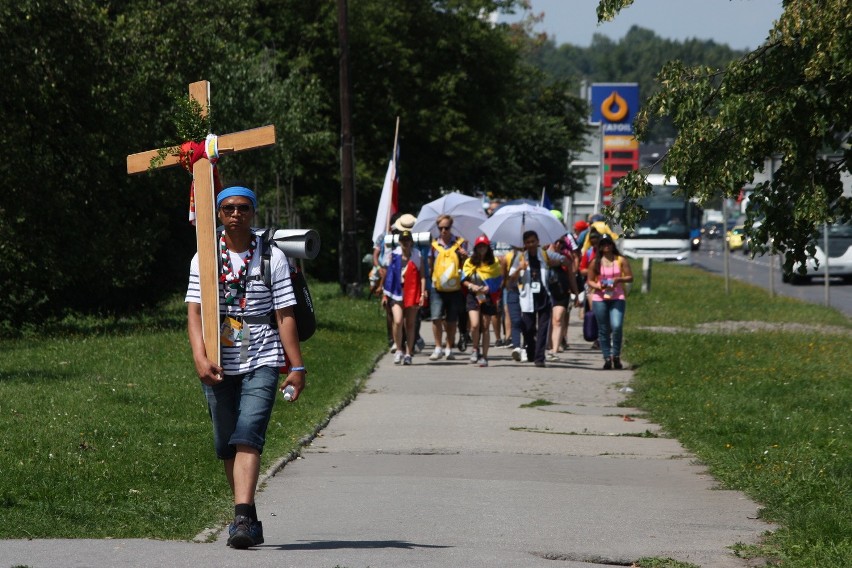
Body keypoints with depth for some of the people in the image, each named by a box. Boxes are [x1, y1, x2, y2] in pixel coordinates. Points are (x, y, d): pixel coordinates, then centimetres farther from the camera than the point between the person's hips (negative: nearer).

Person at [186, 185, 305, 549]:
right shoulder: (204, 259, 7)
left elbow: (285, 315, 3)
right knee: (227, 445, 6)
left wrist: (296, 366, -2)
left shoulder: (272, 257, 5)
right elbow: (194, 311, -1)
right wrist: (201, 357, -16)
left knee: (248, 436, -19)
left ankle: (243, 517, -28)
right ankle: (249, 519, 18)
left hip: (262, 361, -3)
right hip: (219, 365, 3)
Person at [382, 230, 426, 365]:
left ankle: (408, 354, 11)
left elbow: (422, 276, 3)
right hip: (396, 292, 0)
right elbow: (388, 275, 10)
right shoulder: (393, 255, 5)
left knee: (410, 324, 5)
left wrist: (423, 294, -7)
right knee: (398, 321, -15)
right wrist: (385, 294, 8)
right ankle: (398, 350, 0)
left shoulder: (417, 256, 4)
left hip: (412, 293, 0)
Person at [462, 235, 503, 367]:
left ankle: (484, 356, 9)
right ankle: (476, 350, 8)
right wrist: (471, 286, -12)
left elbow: (499, 282, 3)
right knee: (475, 325, -15)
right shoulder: (469, 262, 7)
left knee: (485, 327, 3)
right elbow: (464, 280, 8)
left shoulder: (494, 263, 5)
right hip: (473, 296, 0)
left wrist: (489, 288, -13)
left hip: (488, 297, 0)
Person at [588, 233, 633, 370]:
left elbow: (630, 277, 5)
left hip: (617, 298, -2)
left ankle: (616, 356, -6)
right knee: (603, 330, 3)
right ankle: (607, 358, 9)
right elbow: (590, 281, 10)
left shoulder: (621, 260, 6)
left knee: (617, 326, -18)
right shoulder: (595, 262, 8)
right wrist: (598, 286, -10)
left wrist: (619, 279, -13)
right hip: (599, 298, 2)